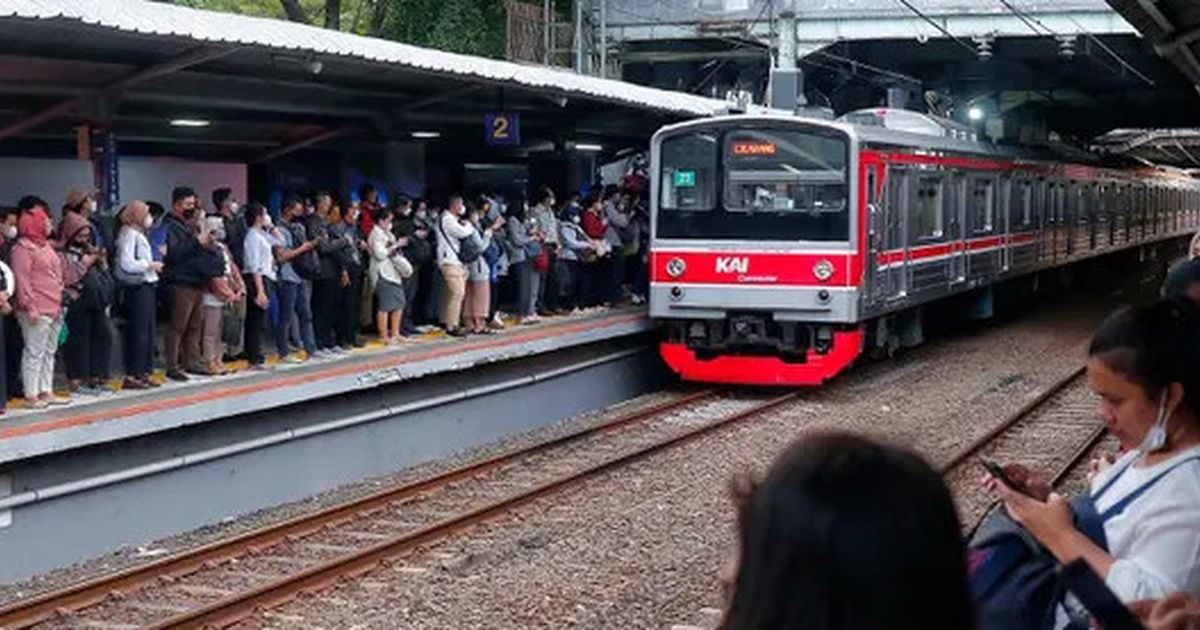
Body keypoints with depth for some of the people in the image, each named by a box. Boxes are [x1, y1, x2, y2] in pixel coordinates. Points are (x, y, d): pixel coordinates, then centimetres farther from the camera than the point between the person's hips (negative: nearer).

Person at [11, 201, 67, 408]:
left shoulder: (45, 245, 18)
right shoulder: (23, 247, -10)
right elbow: (22, 280, -15)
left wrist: (59, 304, 19)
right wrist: (30, 307, -20)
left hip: (53, 309, 9)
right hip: (38, 311, -9)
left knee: (49, 352, 12)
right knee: (35, 352, -5)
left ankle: (46, 391, 19)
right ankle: (31, 395, -1)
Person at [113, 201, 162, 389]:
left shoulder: (139, 234, 19)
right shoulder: (129, 234, -11)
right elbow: (127, 264, -21)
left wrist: (153, 264, 9)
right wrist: (150, 265, -14)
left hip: (146, 285, 10)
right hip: (137, 287, -10)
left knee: (148, 331, 11)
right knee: (138, 331, -8)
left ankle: (143, 373, 17)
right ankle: (132, 375, -5)